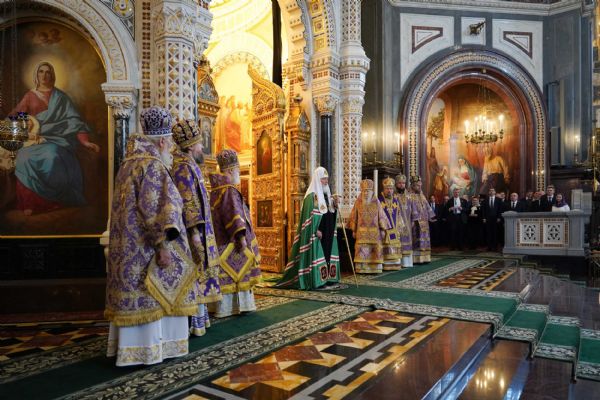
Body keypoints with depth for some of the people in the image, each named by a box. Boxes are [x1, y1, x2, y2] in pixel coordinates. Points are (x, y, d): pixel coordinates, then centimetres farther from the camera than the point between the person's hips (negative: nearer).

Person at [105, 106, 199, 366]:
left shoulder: (130, 163, 15)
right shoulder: (152, 166, -14)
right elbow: (153, 210, -22)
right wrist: (163, 245, -22)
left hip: (130, 246, 9)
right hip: (145, 246, -9)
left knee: (136, 294, 13)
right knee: (150, 296, -1)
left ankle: (130, 344, 21)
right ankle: (147, 348, 7)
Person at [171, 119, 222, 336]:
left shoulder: (188, 165, 18)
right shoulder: (183, 167, -13)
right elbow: (187, 202, -21)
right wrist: (195, 230, -25)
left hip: (200, 230, 10)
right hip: (196, 229, -10)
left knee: (198, 274, 13)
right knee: (196, 274, -5)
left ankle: (199, 315, 21)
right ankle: (194, 321, 2)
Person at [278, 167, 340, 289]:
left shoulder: (326, 193, 15)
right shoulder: (312, 195, -11)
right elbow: (311, 214, -17)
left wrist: (334, 205, -1)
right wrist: (317, 229, -22)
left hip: (328, 231, 9)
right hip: (318, 231, -9)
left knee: (328, 253, 11)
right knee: (317, 254, -7)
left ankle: (327, 277, 18)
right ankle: (316, 280, -2)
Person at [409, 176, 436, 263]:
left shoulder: (422, 195, 17)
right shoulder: (410, 196, -10)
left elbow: (427, 207, 19)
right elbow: (413, 209, -19)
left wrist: (431, 216, 12)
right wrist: (416, 219, -25)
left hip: (424, 222, 9)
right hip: (416, 222, -9)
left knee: (424, 240, 9)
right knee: (417, 240, -8)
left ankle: (424, 258, 15)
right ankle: (416, 259, -4)